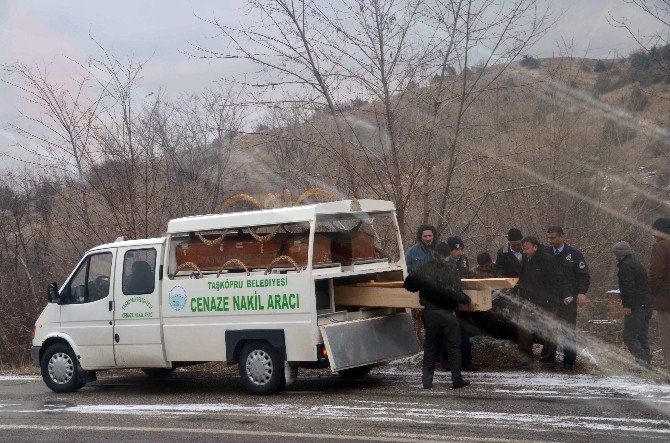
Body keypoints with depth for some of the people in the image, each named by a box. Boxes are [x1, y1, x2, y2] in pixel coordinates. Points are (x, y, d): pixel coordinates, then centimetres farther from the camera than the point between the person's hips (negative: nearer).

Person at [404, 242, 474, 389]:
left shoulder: (423, 268, 2)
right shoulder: (450, 271, -8)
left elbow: (408, 284, 4)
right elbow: (455, 294, -16)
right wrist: (468, 301, 0)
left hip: (429, 312, 3)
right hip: (447, 314, -3)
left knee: (430, 346, 12)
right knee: (453, 347, 7)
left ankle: (427, 380, 11)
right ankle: (457, 380, 9)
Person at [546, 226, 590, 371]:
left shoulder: (574, 254, 1)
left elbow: (584, 275, 1)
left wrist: (582, 292, -12)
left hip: (568, 299, -3)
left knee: (568, 331, -4)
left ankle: (569, 362, 2)